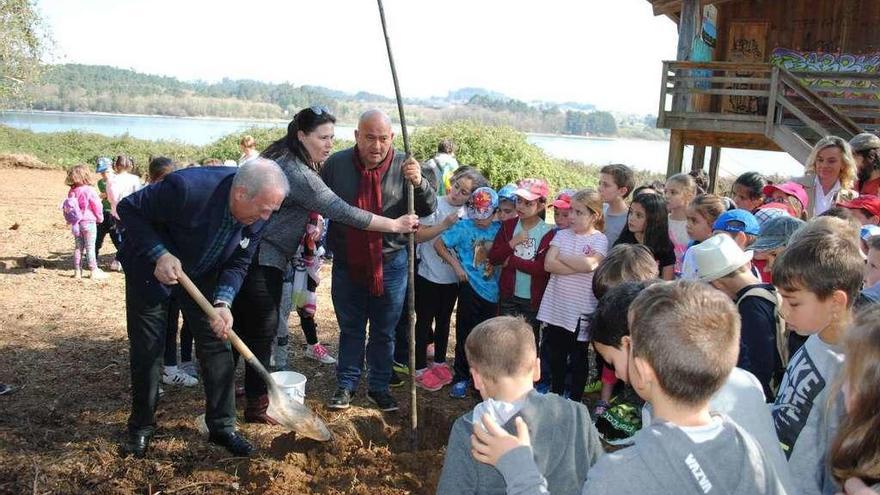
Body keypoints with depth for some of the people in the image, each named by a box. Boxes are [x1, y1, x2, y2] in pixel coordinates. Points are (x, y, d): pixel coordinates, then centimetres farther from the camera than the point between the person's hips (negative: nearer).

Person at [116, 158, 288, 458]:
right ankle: (141, 427, 22)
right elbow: (129, 209, -23)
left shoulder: (257, 216, -21)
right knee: (146, 351, 3)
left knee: (217, 345, 1)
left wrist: (223, 302, -27)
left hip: (202, 275, 4)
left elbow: (237, 264, -10)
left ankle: (222, 426, 14)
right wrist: (159, 255, -33)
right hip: (151, 269, -4)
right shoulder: (187, 187, -38)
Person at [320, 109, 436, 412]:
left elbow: (429, 209, -13)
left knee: (385, 331, 13)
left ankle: (379, 387, 27)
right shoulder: (336, 164, -5)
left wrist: (419, 183, -31)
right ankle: (346, 385, 28)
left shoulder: (404, 167, -8)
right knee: (350, 329, 15)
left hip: (390, 264, 0)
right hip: (347, 262, 1)